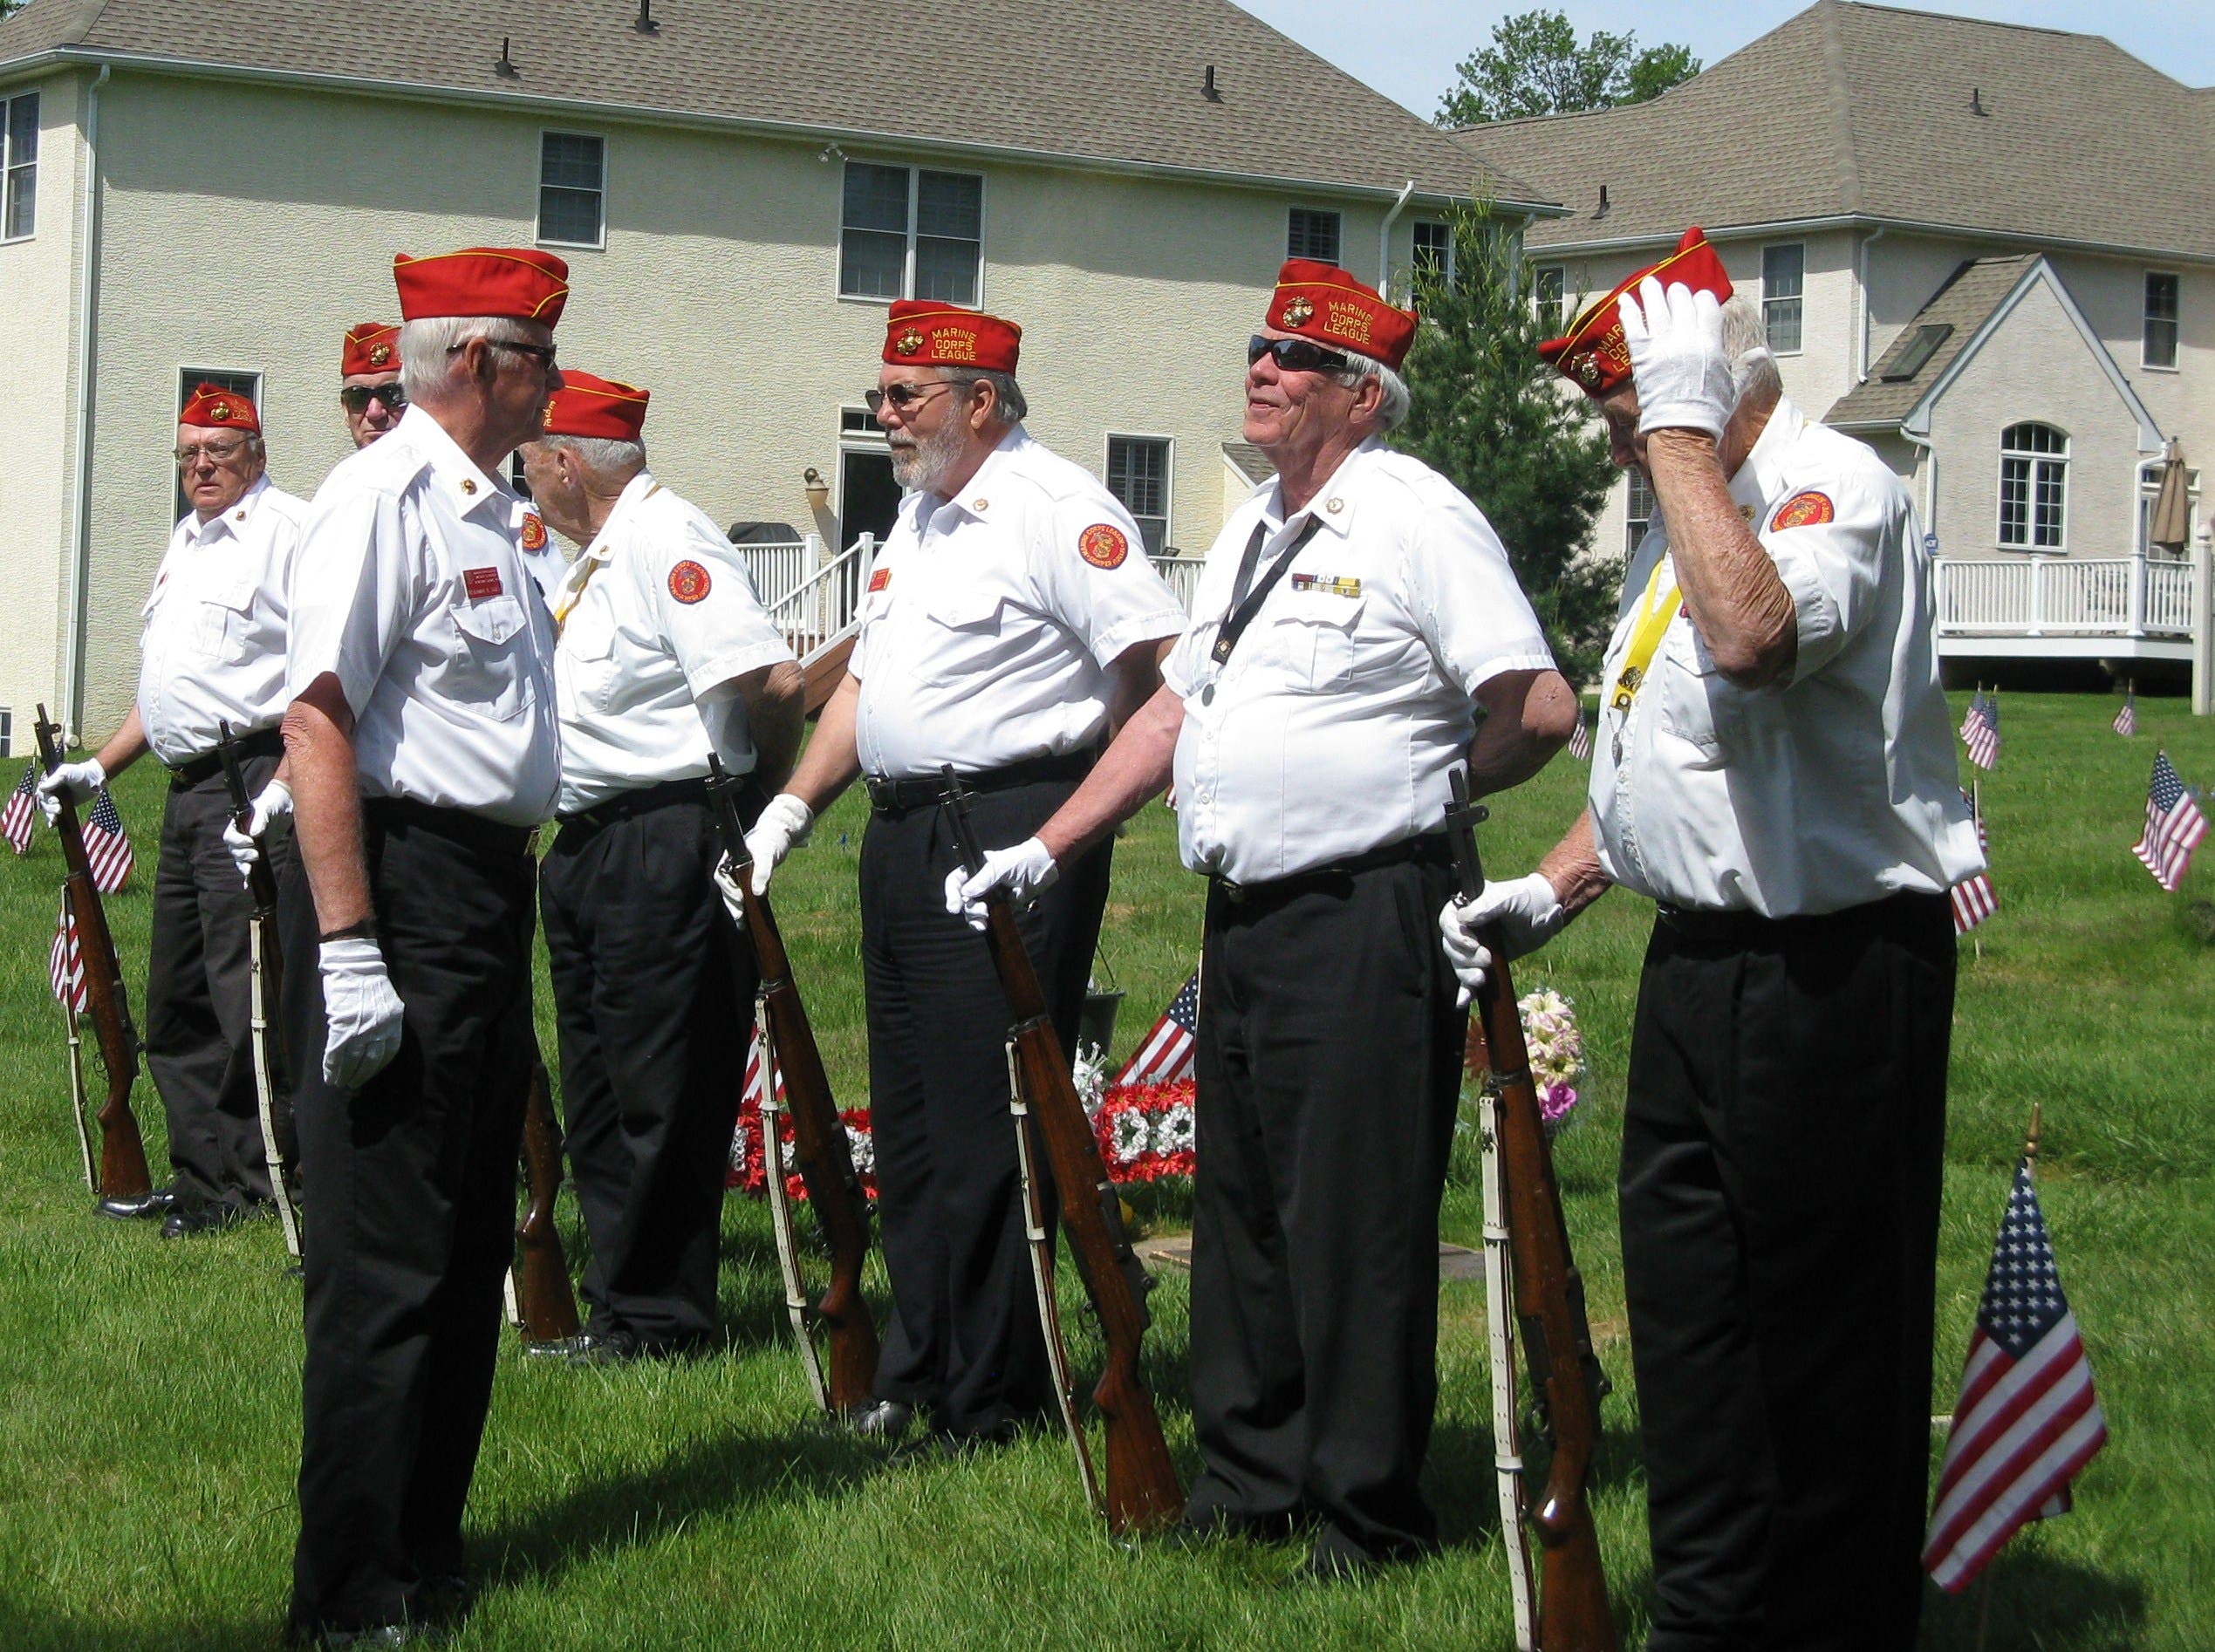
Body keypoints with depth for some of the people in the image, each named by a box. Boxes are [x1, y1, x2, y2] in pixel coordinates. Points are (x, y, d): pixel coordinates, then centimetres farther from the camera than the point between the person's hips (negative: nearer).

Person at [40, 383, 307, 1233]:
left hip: (253, 781, -10)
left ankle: (250, 1182, -4)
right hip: (186, 790, 10)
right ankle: (201, 1176, 18)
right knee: (176, 1002, 11)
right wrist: (98, 767, 24)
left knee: (247, 994, -10)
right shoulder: (185, 543, 23)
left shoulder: (291, 531, -6)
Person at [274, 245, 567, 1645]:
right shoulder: (385, 498, -13)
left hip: (491, 888, 10)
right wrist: (345, 946, -25)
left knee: (469, 1248, 15)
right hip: (405, 885, -10)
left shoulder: (489, 506, 16)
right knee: (386, 1263, -6)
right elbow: (319, 717, -20)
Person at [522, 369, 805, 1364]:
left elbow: (773, 679, -24)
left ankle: (654, 1318, 4)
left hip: (667, 844, -10)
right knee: (599, 1093, 14)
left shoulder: (666, 539, -15)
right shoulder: (596, 555, 17)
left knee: (658, 1095, -4)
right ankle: (615, 1302, 22)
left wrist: (764, 797, -10)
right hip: (586, 849, 11)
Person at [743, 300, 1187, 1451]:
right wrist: (796, 802, 13)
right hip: (902, 837, 9)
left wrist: (1075, 817, -15)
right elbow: (865, 675, 24)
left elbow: (1163, 667, -18)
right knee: (908, 1117, 14)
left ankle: (993, 1398, 2)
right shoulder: (919, 512, 19)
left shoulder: (1055, 508, -11)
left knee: (987, 1124, -6)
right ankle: (917, 1366, 24)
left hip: (1011, 832, -9)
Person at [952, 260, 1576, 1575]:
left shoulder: (1419, 518, -10)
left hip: (1363, 916, -9)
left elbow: (1541, 710, -16)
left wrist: (1427, 788, 0)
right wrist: (1046, 849, 19)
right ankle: (1252, 1478, 27)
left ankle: (1369, 1511, 6)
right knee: (1242, 1204, 15)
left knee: (1354, 1220, -4)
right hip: (1244, 913, 9)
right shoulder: (1253, 532, 18)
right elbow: (1179, 707, 23)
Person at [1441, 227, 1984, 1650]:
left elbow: (1753, 635, -37)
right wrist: (1555, 888, 14)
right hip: (1697, 957, 10)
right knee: (1686, 1293, 14)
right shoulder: (1692, 517, 17)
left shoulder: (1838, 488, -15)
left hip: (1828, 971, -10)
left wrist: (1680, 425, -26)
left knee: (1825, 1319, -2)